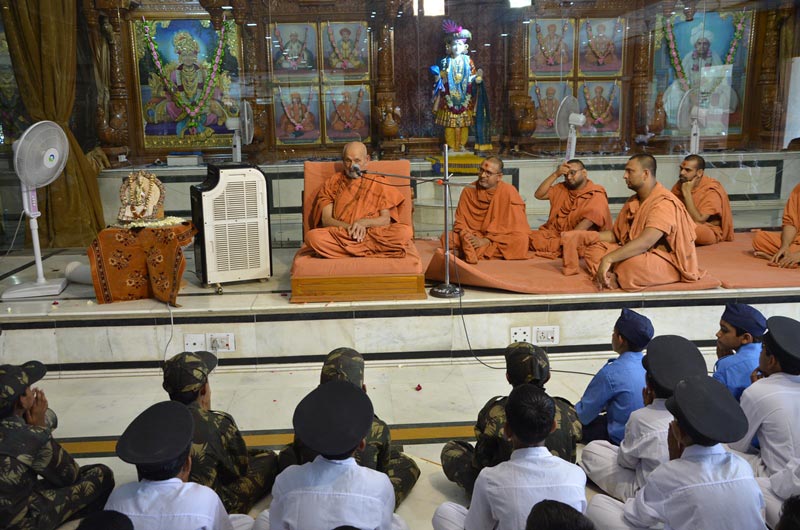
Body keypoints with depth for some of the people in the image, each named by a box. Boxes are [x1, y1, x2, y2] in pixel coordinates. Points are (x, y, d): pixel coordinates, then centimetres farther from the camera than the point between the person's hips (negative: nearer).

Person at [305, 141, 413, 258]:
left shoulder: (378, 182, 19)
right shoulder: (332, 183, 19)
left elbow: (386, 219, 9)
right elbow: (326, 220, 7)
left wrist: (364, 222, -12)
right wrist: (349, 227, -13)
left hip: (374, 234, 0)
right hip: (340, 234, 0)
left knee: (405, 232, -31)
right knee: (312, 236, -34)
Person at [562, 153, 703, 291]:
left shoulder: (664, 202, -21)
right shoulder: (633, 201, 9)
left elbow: (646, 242, -34)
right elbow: (616, 234, 11)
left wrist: (608, 259, -41)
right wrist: (580, 237, 0)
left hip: (667, 262, -9)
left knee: (632, 264, -39)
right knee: (593, 249, -3)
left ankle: (613, 278, -9)